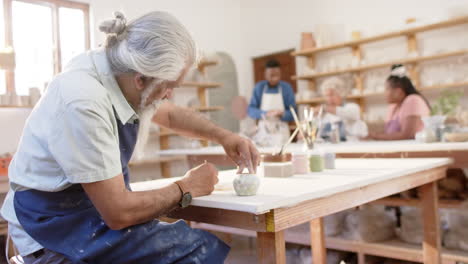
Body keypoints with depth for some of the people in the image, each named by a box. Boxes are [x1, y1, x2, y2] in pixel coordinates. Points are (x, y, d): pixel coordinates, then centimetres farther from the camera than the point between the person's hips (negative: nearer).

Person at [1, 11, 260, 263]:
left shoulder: (121, 72, -5)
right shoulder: (83, 103, -30)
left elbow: (171, 114, 14)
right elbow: (118, 214, -25)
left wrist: (223, 136, 2)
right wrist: (186, 188, -12)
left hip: (97, 209, 8)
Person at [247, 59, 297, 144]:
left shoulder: (287, 88, 1)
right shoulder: (259, 87, 4)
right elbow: (250, 110, 1)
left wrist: (282, 114, -19)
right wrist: (265, 113, -16)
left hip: (281, 132, -1)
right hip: (264, 131, 1)